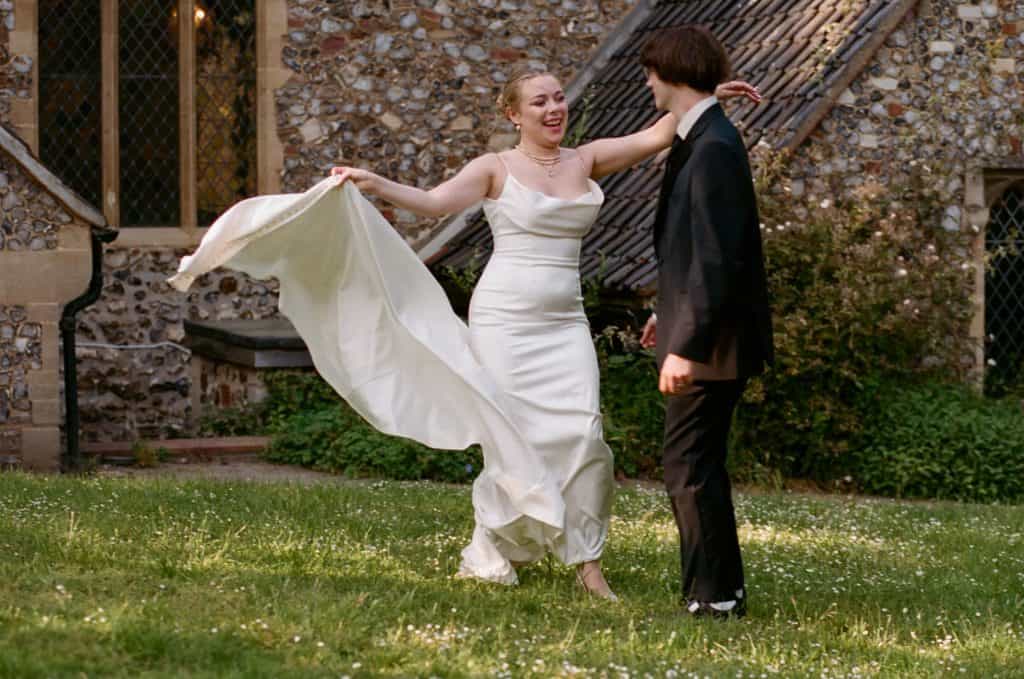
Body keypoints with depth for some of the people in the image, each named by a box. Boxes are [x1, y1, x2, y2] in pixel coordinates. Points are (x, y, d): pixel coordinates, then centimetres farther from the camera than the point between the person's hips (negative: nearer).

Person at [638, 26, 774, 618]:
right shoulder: (701, 140, 12)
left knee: (690, 465, -6)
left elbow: (716, 258, -24)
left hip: (709, 344, -10)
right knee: (699, 464, 16)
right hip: (703, 332, 10)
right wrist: (672, 313, 26)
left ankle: (717, 595, -1)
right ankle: (715, 589, 23)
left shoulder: (713, 149, -19)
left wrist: (687, 345, -26)